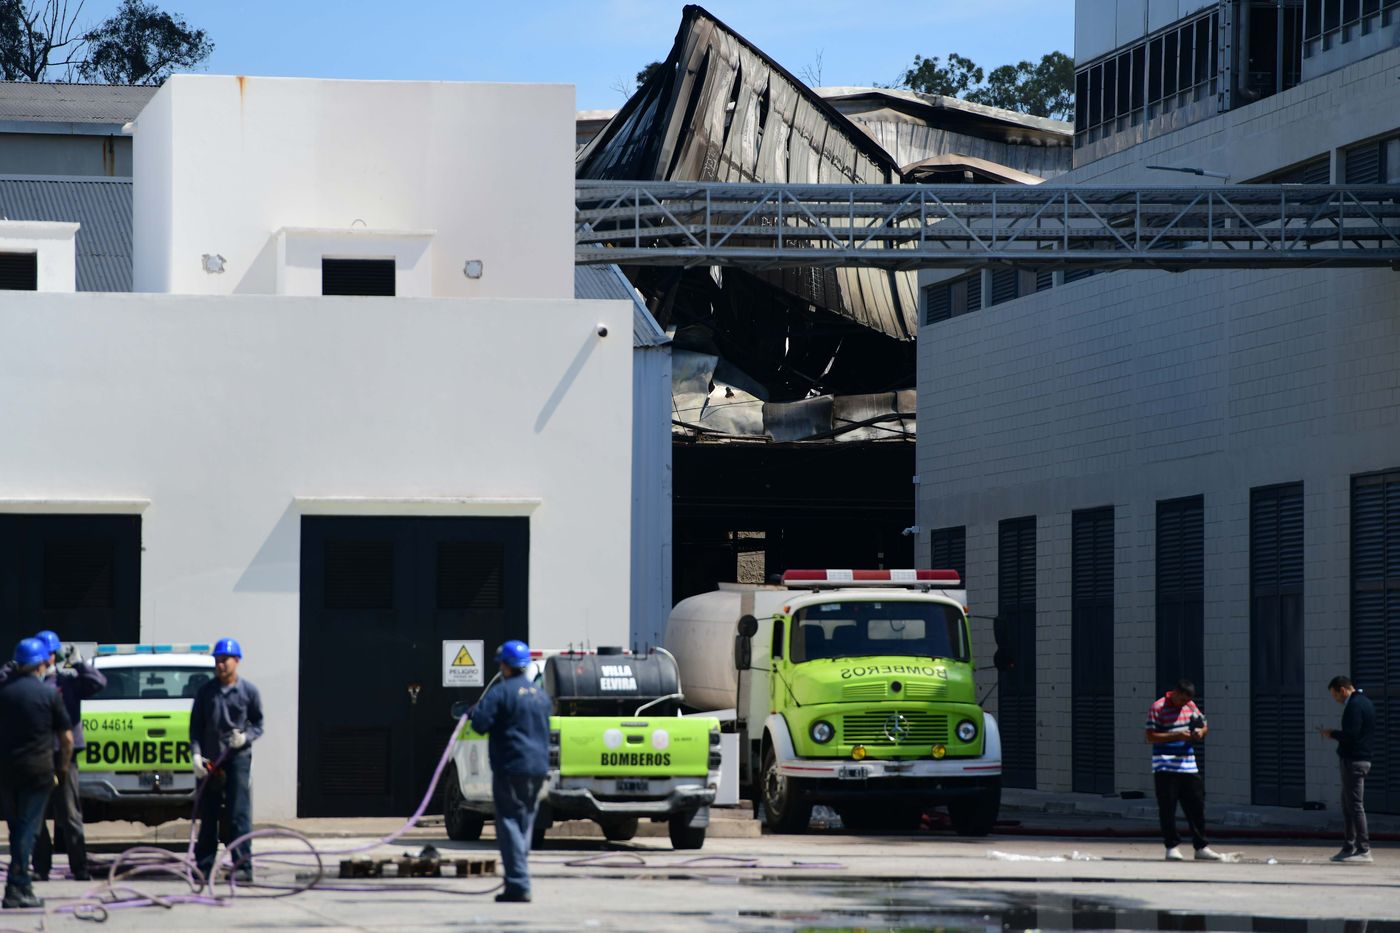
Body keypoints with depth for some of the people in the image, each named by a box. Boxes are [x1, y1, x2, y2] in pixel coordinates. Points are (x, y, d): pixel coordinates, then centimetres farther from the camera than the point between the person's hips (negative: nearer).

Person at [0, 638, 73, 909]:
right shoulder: (49, 694, -5)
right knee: (28, 828, -2)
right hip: (37, 769, -4)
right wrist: (62, 768, 14)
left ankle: (22, 885, 21)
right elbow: (66, 737, 0)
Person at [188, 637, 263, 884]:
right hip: (208, 761, 3)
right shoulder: (205, 692, 9)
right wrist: (196, 754, -4)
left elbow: (258, 724, 8)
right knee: (207, 815, 7)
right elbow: (195, 726, 9)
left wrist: (245, 737, -13)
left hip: (238, 758, -3)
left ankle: (243, 866, -10)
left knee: (239, 815, -8)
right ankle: (204, 866, 13)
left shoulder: (249, 691, 4)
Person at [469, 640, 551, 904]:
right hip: (538, 768, 7)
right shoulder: (541, 695, 15)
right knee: (525, 825, 16)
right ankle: (518, 882, 21)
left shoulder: (501, 691, -10)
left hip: (511, 767, -7)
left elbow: (480, 724, -16)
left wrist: (476, 712, 4)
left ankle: (518, 884, -15)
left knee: (510, 825, -6)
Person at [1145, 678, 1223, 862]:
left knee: (1197, 806, 6)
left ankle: (1201, 847, 13)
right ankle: (1172, 846, 4)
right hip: (1165, 767, -5)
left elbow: (1204, 725, 22)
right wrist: (1177, 736, -20)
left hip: (1188, 766, 5)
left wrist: (1201, 732, -3)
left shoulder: (1190, 706, 10)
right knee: (1168, 809, -4)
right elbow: (1151, 736, -11)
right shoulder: (1158, 708, -7)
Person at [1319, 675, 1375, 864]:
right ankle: (1349, 847, 18)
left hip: (1353, 761, -10)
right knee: (1348, 804, 15)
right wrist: (1335, 734, 14)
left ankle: (1364, 850, -9)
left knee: (1355, 805, -8)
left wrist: (1332, 734, -8)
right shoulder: (1366, 702, 16)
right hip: (1364, 759, 10)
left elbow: (1351, 735, -23)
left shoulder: (1354, 705, -16)